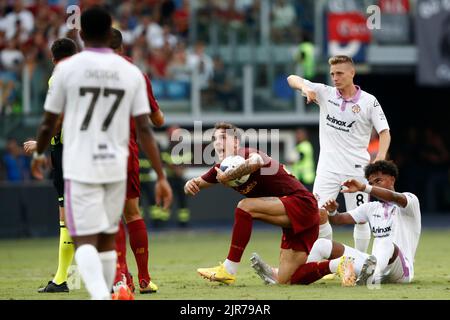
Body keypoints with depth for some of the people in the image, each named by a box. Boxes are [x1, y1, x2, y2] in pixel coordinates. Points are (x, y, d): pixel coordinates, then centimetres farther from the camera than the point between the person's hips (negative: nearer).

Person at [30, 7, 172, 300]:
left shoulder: (67, 68, -4)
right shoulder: (131, 73, 2)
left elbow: (49, 123, 3)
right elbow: (144, 129, -2)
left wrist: (39, 154, 22)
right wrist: (161, 176, -1)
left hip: (80, 168, -3)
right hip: (116, 167, 3)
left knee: (85, 241, -7)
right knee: (107, 240, 18)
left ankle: (100, 296, -30)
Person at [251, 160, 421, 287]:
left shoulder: (409, 200, 4)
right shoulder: (372, 208, 24)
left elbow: (394, 198, -21)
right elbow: (340, 219, 13)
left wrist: (364, 188, -34)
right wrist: (332, 212, -11)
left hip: (400, 270, -6)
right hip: (374, 261, 6)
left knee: (387, 243, -39)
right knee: (322, 244, -3)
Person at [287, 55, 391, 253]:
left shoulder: (369, 101, -3)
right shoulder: (325, 93, 3)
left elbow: (384, 132, -5)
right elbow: (292, 79, 2)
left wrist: (380, 158, -23)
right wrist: (304, 87, -21)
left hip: (357, 169, -1)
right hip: (328, 168, 2)